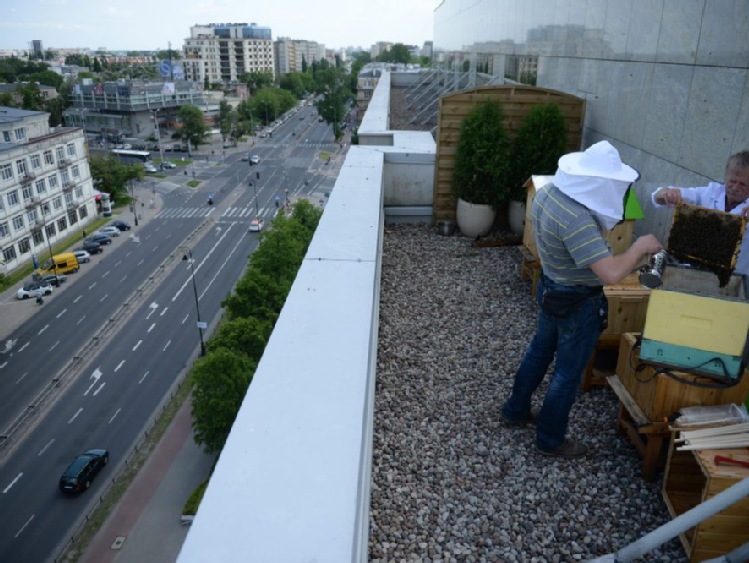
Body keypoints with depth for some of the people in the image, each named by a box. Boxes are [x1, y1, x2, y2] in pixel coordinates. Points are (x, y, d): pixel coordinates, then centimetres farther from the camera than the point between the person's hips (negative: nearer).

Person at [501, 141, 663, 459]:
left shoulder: (548, 192, -5)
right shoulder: (578, 220, -34)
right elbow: (611, 274, -37)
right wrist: (640, 247, -19)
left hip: (550, 289, 9)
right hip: (578, 303, -9)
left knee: (540, 350, 26)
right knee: (568, 372, 10)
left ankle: (516, 410, 45)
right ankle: (550, 440, 29)